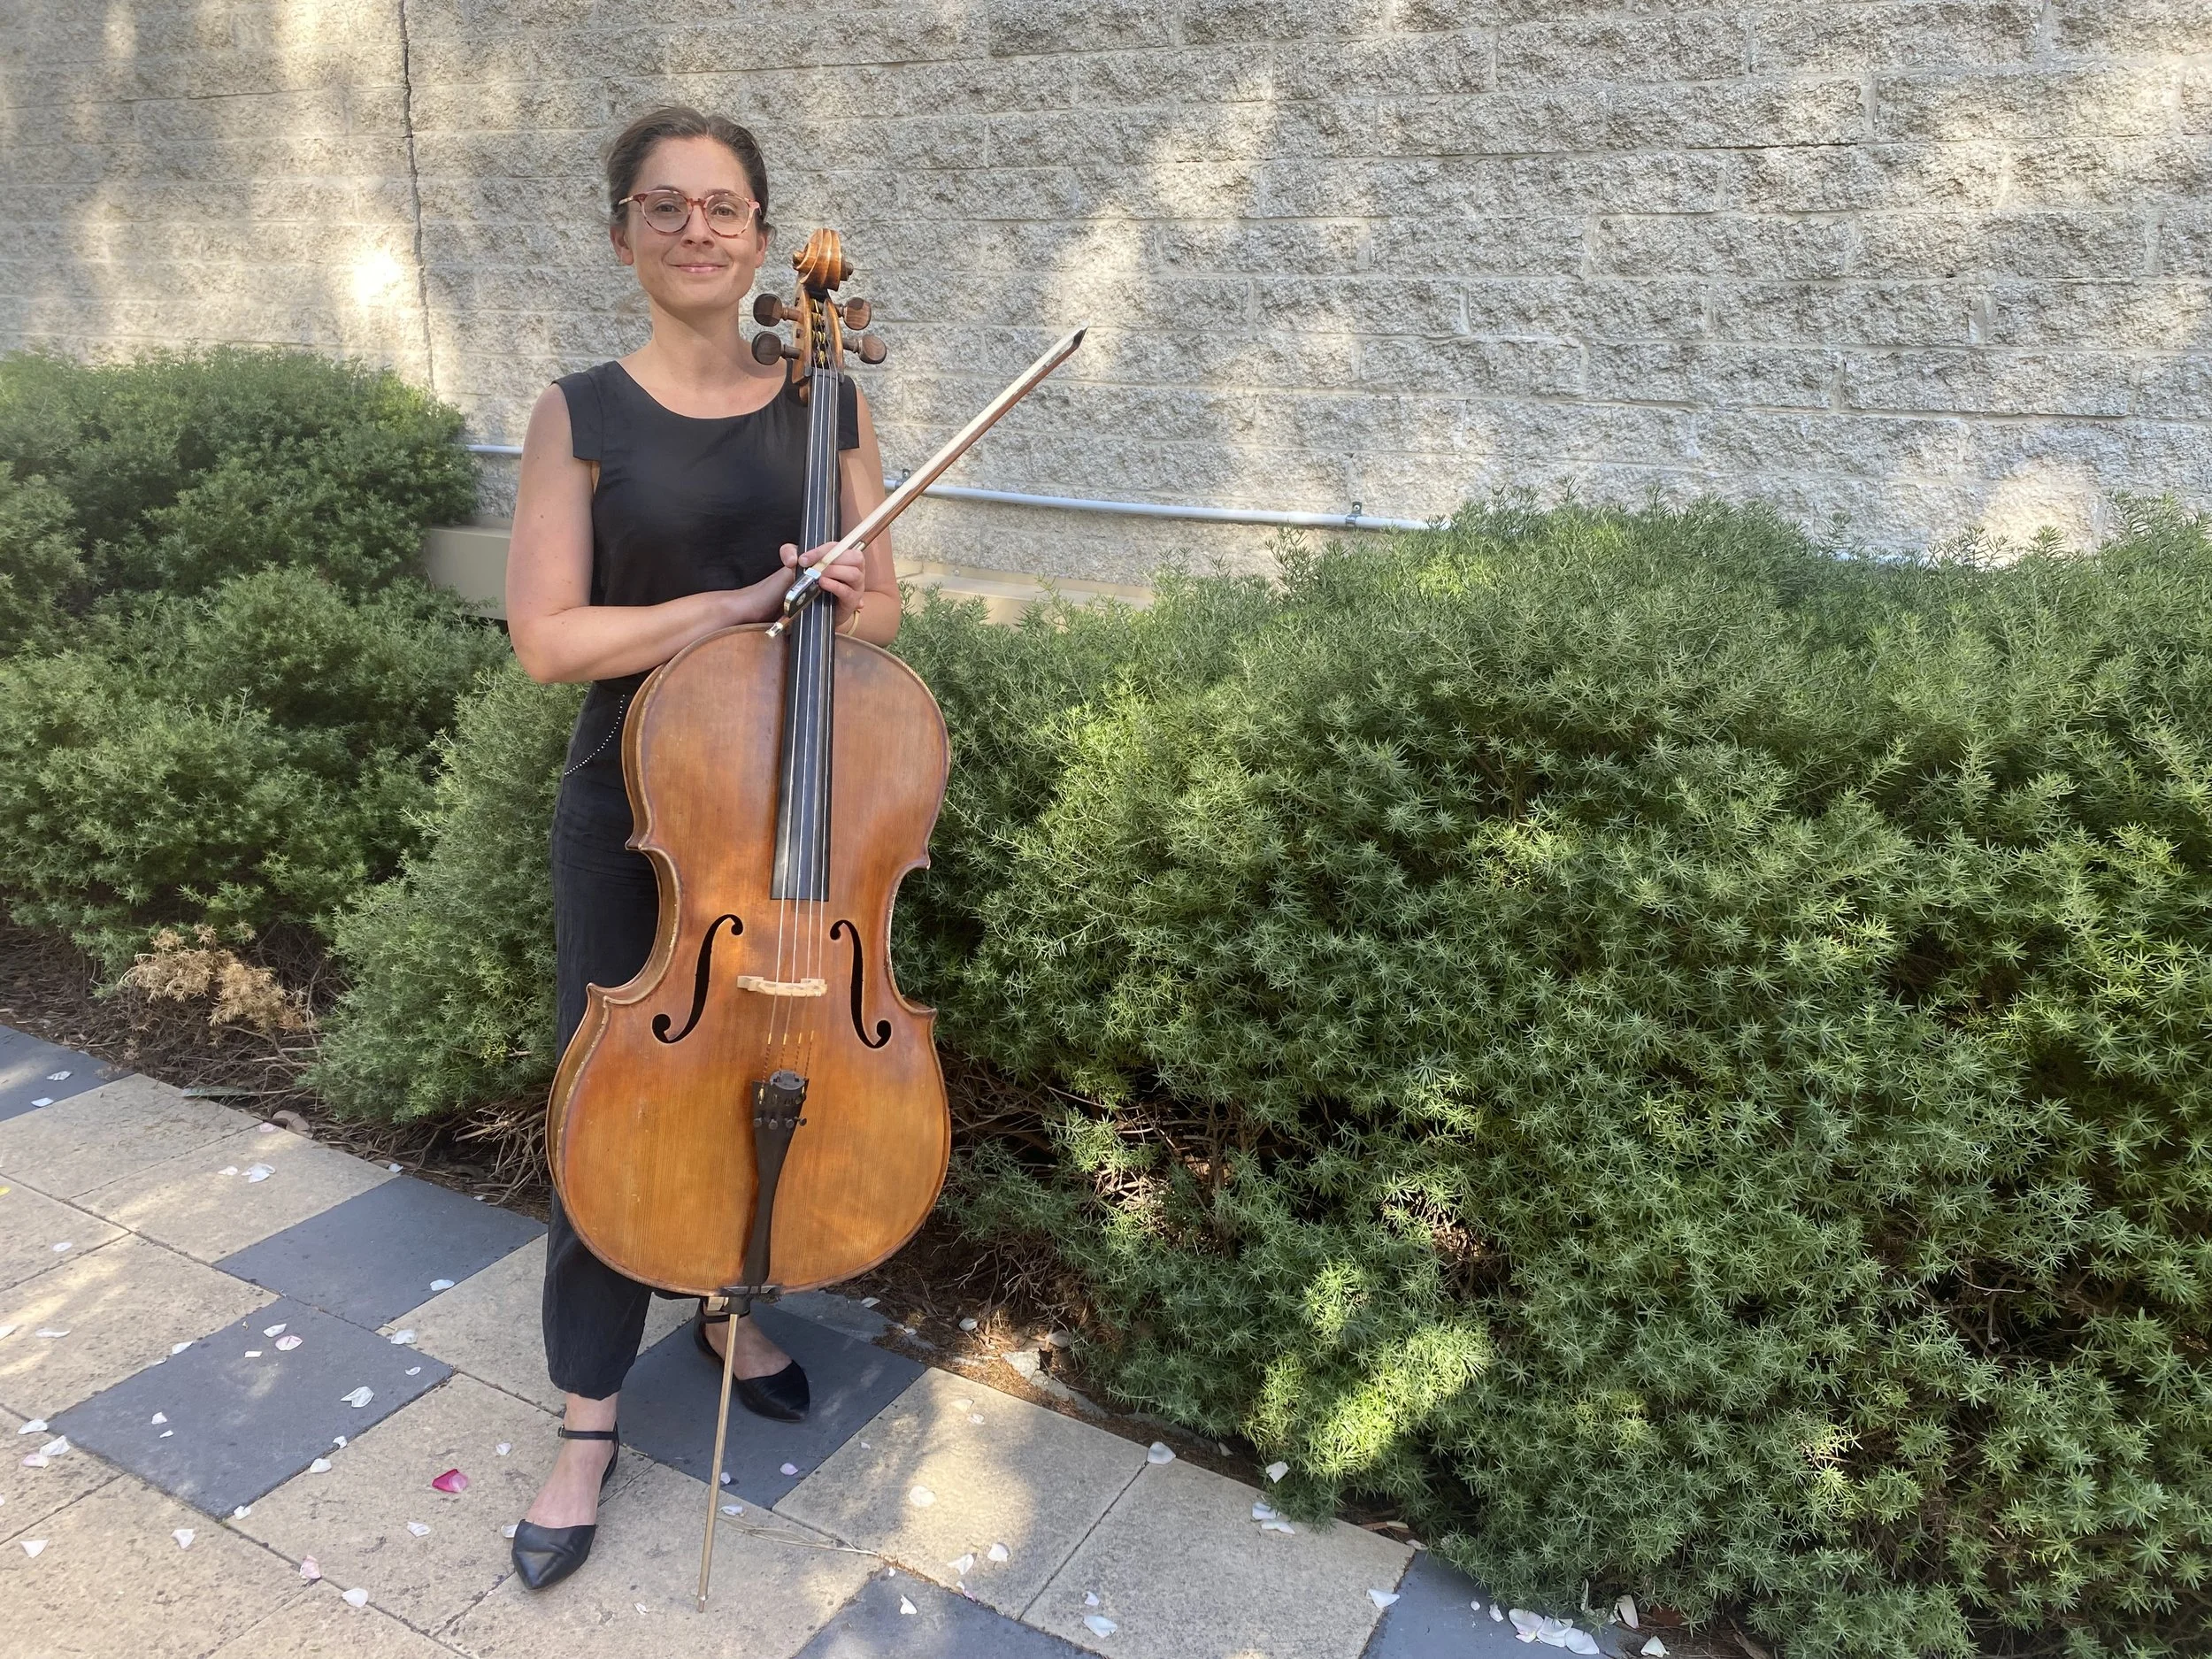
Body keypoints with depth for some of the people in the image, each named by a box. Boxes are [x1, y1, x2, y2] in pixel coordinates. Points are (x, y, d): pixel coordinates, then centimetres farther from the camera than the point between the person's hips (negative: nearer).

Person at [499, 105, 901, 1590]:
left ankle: (733, 1311, 44)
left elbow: (882, 607, 7)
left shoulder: (829, 407, 3)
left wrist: (848, 606, -16)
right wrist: (740, 600, -21)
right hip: (637, 814, -2)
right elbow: (549, 636, -12)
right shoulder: (582, 415, -6)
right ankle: (589, 1424, 23)